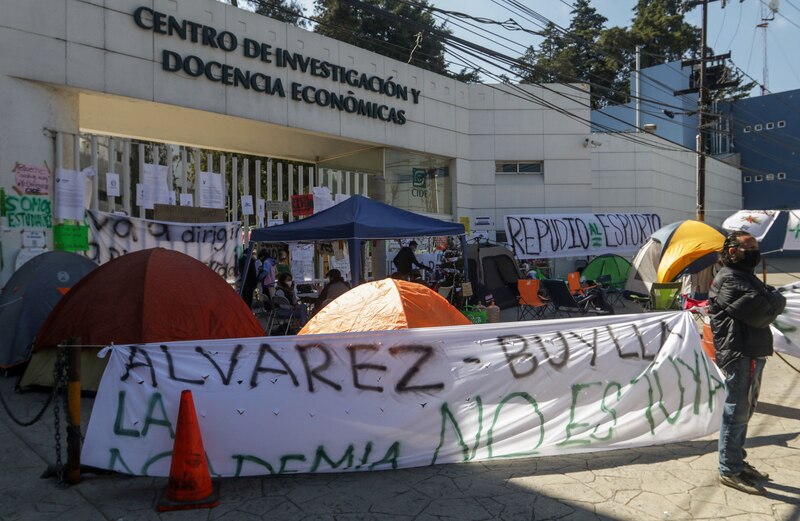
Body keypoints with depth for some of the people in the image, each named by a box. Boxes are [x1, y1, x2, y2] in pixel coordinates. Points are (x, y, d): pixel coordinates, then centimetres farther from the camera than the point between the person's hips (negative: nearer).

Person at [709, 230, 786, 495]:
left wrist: (770, 300, -7)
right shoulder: (729, 280, -14)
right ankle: (729, 470, 8)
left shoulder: (745, 276, 18)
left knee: (743, 412, 18)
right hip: (740, 355, -10)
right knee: (736, 413, -2)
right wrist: (772, 301, -3)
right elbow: (762, 313, -21)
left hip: (754, 353, 10)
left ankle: (736, 461, 31)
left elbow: (778, 303, 11)